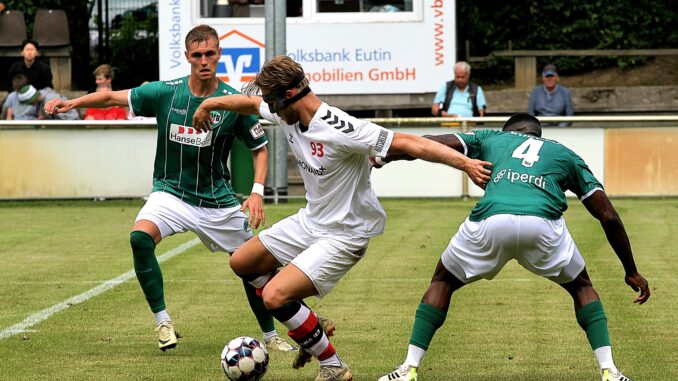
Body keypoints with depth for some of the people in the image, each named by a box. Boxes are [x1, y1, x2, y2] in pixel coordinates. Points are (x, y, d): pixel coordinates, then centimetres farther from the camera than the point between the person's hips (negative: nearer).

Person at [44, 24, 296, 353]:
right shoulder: (165, 92, -9)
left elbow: (260, 148, 1)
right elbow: (113, 97, 1)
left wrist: (257, 192, -12)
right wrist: (73, 102, -14)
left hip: (217, 199, 1)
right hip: (171, 193, -1)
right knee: (140, 236, -30)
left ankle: (270, 336, 30)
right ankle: (163, 323, -20)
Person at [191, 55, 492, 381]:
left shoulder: (340, 130, -31)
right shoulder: (288, 115, -6)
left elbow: (410, 144, -33)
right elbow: (250, 103, 16)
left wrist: (465, 163, -39)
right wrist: (207, 105, 30)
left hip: (343, 234, -9)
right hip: (310, 220, 9)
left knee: (274, 296, -21)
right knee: (242, 263, 19)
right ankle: (311, 327, 28)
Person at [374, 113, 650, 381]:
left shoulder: (491, 138, 33)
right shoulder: (564, 155, 34)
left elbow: (432, 144, 23)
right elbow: (609, 217, 31)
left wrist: (384, 157, 36)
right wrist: (631, 272, 38)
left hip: (489, 222, 0)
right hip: (543, 225, 0)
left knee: (443, 282, 27)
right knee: (581, 286, 29)